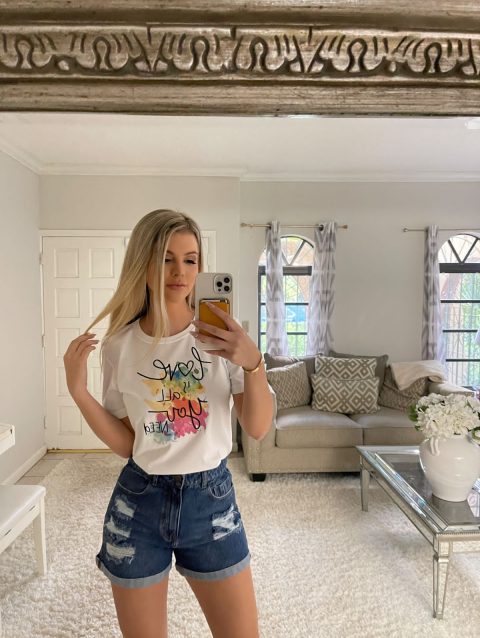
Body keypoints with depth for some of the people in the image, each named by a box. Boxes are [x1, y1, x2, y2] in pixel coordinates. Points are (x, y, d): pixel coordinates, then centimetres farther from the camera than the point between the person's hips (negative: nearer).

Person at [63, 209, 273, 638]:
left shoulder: (223, 336, -9)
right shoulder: (119, 344, -5)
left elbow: (258, 428, -11)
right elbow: (125, 444, 0)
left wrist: (253, 363, -28)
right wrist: (79, 392, -13)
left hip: (211, 499, 0)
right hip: (139, 503, 1)